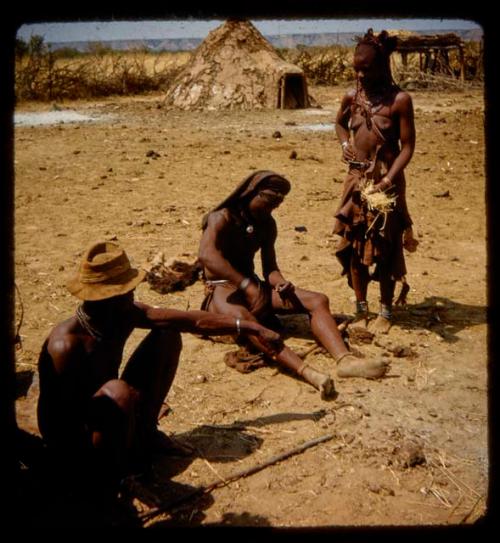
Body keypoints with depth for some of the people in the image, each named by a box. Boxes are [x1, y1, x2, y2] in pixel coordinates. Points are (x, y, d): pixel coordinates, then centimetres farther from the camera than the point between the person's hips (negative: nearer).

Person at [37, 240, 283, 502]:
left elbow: (193, 321, -6)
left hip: (109, 420, 8)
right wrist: (133, 401, -28)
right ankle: (105, 489, -17)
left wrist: (251, 327, -6)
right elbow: (65, 425, -29)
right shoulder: (67, 344, -32)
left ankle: (147, 432, 13)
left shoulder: (123, 315, -10)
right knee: (118, 393, -42)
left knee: (167, 335, 2)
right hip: (79, 448, -7)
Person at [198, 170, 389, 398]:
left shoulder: (266, 224, 10)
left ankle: (345, 359, -34)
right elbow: (206, 255, -30)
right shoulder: (222, 218, -11)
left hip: (252, 286, 7)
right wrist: (247, 285, -39)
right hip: (222, 290, -7)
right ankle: (307, 372, -58)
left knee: (318, 301, -11)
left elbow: (270, 267, 9)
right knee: (241, 317, -42)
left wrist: (281, 284, -16)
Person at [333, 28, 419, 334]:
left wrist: (388, 180, -20)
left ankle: (386, 312, 15)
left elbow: (407, 146, -10)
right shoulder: (352, 96, 4)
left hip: (387, 181, -4)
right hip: (357, 179, 5)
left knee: (385, 248, 1)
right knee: (354, 245, 6)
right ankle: (361, 310, 20)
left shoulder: (399, 99, -9)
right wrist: (345, 143, 4)